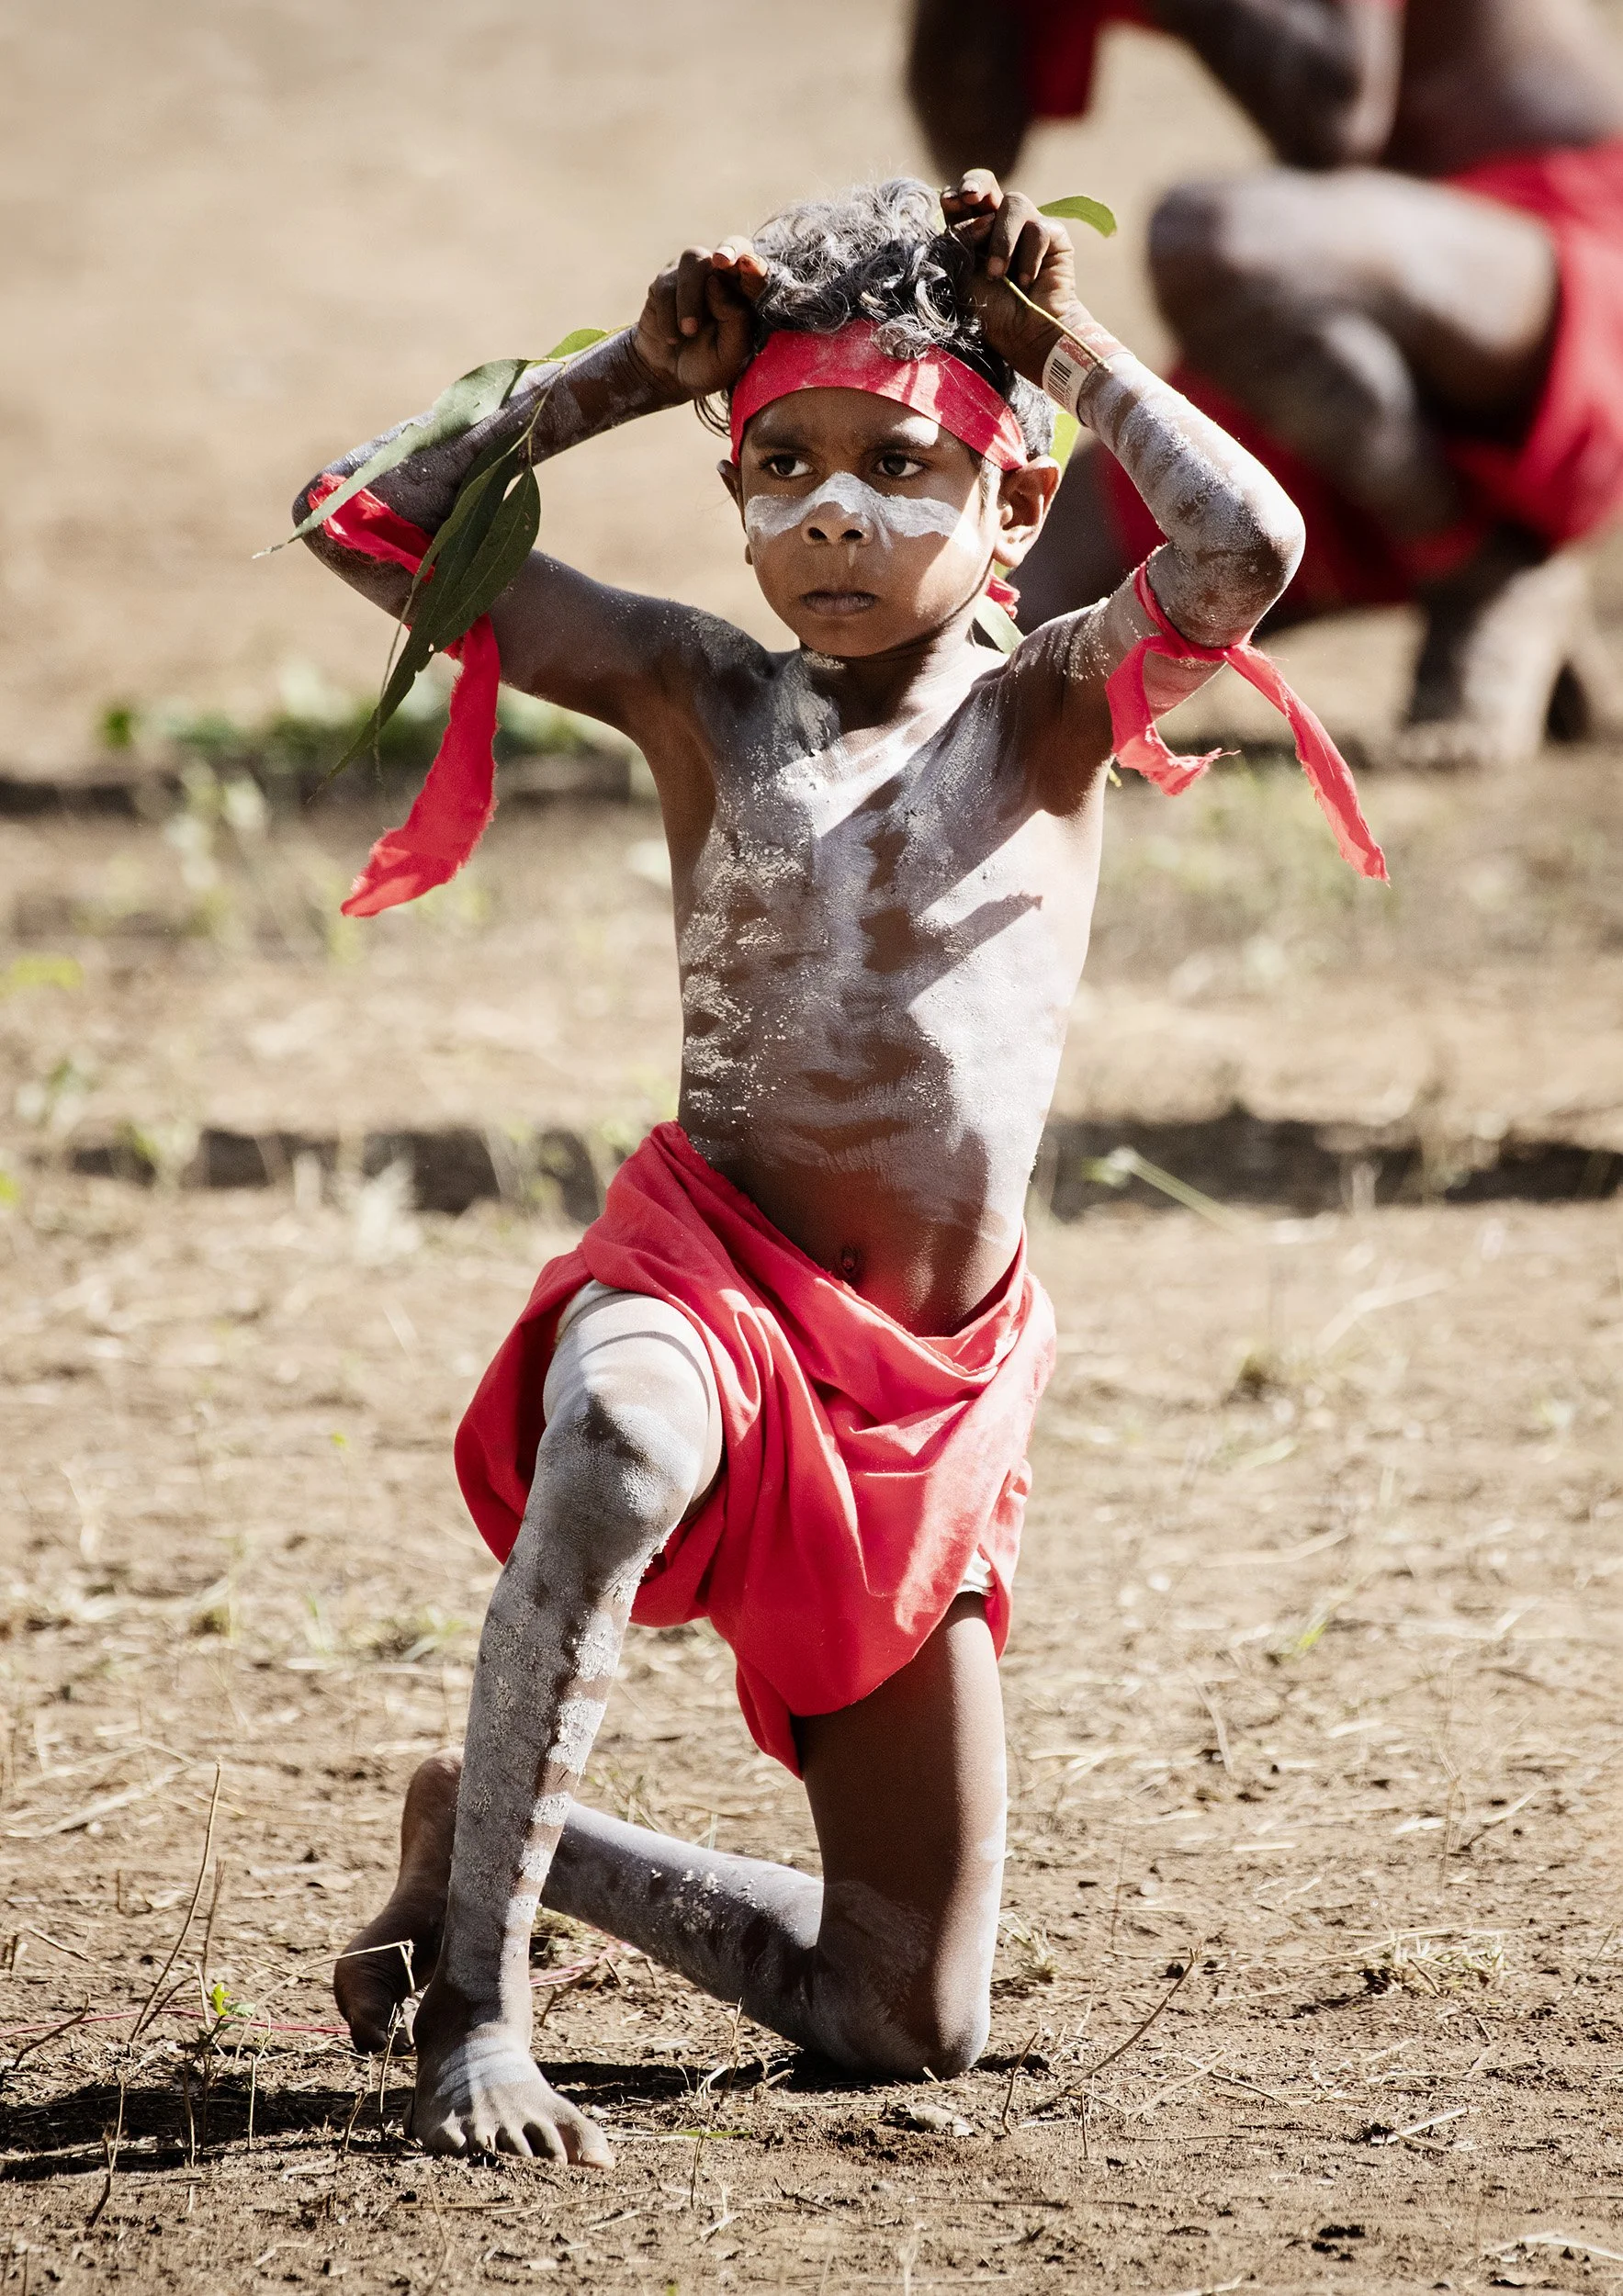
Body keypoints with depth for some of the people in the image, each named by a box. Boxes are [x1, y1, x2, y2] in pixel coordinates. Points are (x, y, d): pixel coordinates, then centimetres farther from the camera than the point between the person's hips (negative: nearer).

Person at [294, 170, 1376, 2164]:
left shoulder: (1050, 707, 1)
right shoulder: (697, 700, 2)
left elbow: (1252, 545, -20)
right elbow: (374, 519, 0)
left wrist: (1070, 351, -10)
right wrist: (625, 372, -2)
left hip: (931, 1391, 2)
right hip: (705, 1273, -2)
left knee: (913, 2029, 6)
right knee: (623, 1443, -45)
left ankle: (486, 1838, 28)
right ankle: (474, 1991, -34)